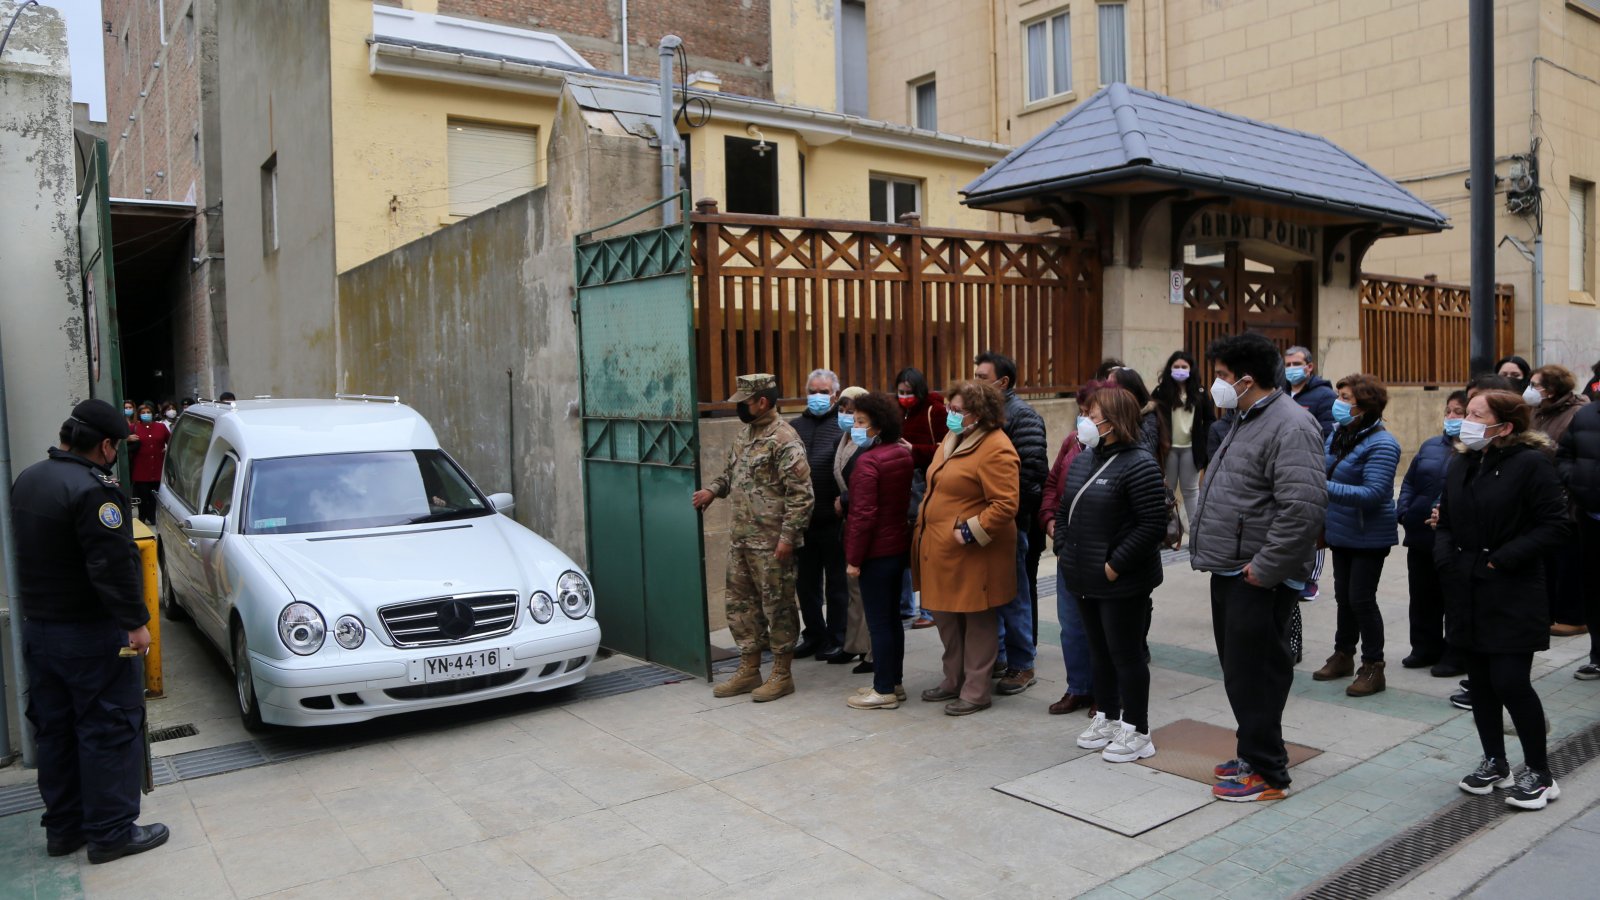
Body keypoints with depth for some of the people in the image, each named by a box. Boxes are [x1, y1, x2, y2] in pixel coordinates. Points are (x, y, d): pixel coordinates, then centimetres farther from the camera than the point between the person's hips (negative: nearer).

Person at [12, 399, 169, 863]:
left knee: (54, 730, 16)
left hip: (36, 629, 9)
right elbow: (113, 564, -25)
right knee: (111, 729, 0)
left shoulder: (27, 480, 10)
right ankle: (111, 832, 6)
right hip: (90, 634, -9)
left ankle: (63, 827, 26)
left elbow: (33, 551, 17)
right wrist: (135, 621, -20)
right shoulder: (93, 489, -21)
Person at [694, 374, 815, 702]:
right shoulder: (745, 435, 12)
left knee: (777, 606, 2)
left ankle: (782, 675, 14)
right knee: (741, 602, 14)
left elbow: (800, 493, -19)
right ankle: (749, 670, 26)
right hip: (740, 538, 9)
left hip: (771, 542, -9)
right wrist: (713, 490, 8)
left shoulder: (784, 439, -16)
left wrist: (788, 536, -22)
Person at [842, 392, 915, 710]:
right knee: (892, 617, 17)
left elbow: (863, 515, -21)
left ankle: (884, 690, 7)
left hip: (876, 552, -9)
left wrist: (853, 558, -15)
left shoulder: (867, 461, -19)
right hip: (899, 545, 9)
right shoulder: (903, 454, 6)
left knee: (878, 621, 0)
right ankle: (894, 682, 26)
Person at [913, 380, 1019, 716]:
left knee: (978, 621, 5)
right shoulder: (953, 438, 12)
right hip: (940, 549, 9)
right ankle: (954, 681, 33)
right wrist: (924, 526, 16)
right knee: (946, 618, 18)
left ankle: (977, 690, 17)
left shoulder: (995, 449, -18)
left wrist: (970, 532, -22)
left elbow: (1005, 505, -24)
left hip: (972, 553, -9)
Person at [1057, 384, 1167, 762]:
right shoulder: (1083, 460, 9)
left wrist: (1115, 565, -20)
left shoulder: (1138, 464, -17)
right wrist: (1064, 549, 6)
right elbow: (1064, 510, 18)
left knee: (1126, 655, 3)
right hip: (1085, 578, 8)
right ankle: (1106, 718, 34)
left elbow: (1153, 525, -21)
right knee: (1100, 652, 19)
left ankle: (1136, 732, 17)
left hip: (1122, 584, -8)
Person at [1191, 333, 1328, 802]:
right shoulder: (1248, 420, 15)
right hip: (1230, 572, 10)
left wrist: (1264, 569, -22)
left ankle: (1267, 773, 12)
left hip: (1257, 581, -10)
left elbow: (1303, 508, -28)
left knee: (1252, 676, -1)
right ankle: (1254, 752, 32)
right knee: (1240, 672, 18)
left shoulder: (1289, 426, -18)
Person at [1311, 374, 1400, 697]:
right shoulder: (1339, 434, 4)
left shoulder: (1381, 444, -19)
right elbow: (1327, 474, 17)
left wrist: (1325, 487, -34)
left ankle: (1373, 668, 12)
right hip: (1341, 532, 7)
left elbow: (1373, 494, -27)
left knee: (1361, 599, -1)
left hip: (1369, 536, -7)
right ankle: (1343, 655, 32)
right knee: (1343, 596, 17)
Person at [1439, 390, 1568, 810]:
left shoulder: (1531, 463, -10)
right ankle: (1494, 763, 27)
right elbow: (1446, 522, 17)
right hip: (1467, 594, 7)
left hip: (1513, 597, -6)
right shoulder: (1461, 466, 11)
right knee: (1481, 682, 13)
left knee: (1510, 682, -6)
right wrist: (1445, 558, 0)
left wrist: (1503, 558, -18)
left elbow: (1553, 525, -13)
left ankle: (1538, 772, 12)